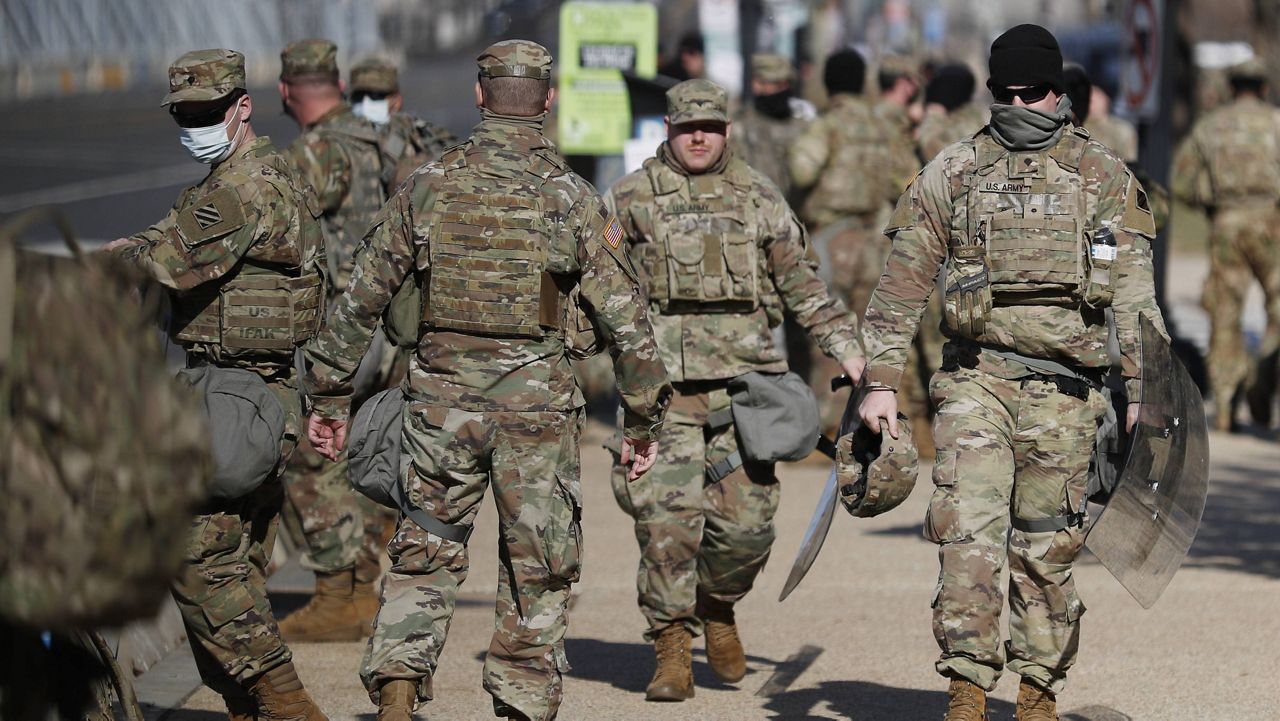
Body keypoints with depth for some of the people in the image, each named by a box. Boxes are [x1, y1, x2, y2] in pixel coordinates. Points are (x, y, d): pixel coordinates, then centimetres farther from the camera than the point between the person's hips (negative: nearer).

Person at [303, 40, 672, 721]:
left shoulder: (426, 187, 0)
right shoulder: (574, 200, -4)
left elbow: (360, 300, 3)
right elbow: (624, 320, -2)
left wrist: (329, 394, 12)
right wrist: (644, 416, 8)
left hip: (442, 401, 1)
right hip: (536, 406, -1)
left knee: (424, 557, 12)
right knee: (538, 568, 10)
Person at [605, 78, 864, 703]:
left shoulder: (760, 199, 12)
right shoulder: (632, 199, 6)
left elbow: (802, 284, 17)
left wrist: (845, 345, 8)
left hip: (743, 378, 2)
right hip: (663, 384, -2)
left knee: (747, 522, -3)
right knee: (667, 521, -8)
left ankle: (717, 608, 26)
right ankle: (672, 651, 2)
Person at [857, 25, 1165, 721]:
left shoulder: (1105, 177, 7)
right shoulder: (951, 173, 7)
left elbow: (1134, 295, 7)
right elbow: (901, 284, 9)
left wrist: (1144, 389, 0)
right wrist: (879, 381, 4)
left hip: (1064, 385, 1)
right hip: (976, 374, 0)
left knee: (1047, 545, 5)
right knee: (968, 528, -14)